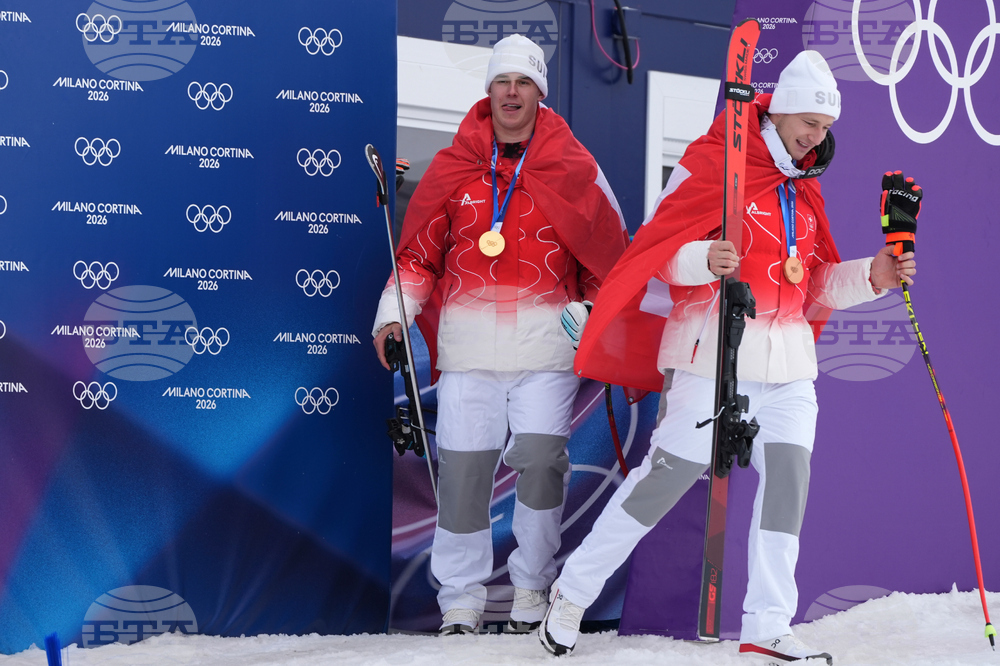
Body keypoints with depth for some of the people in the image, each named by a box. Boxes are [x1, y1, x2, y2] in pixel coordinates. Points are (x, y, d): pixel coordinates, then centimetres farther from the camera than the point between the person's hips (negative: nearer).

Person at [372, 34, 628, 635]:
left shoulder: (575, 168, 6)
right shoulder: (454, 167, 9)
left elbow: (609, 254, 13)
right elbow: (418, 251, 15)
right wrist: (394, 313, 3)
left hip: (548, 343, -1)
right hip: (468, 345, 1)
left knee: (539, 459, -9)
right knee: (463, 466, -2)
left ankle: (532, 586, 10)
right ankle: (461, 599, 9)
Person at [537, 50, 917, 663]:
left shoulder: (804, 184, 18)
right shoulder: (713, 161, -5)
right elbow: (658, 249, -9)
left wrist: (869, 277, 4)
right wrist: (705, 259, -29)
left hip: (788, 360, 6)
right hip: (716, 349, -6)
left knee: (789, 474, -6)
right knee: (670, 473, -4)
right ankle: (574, 590, 11)